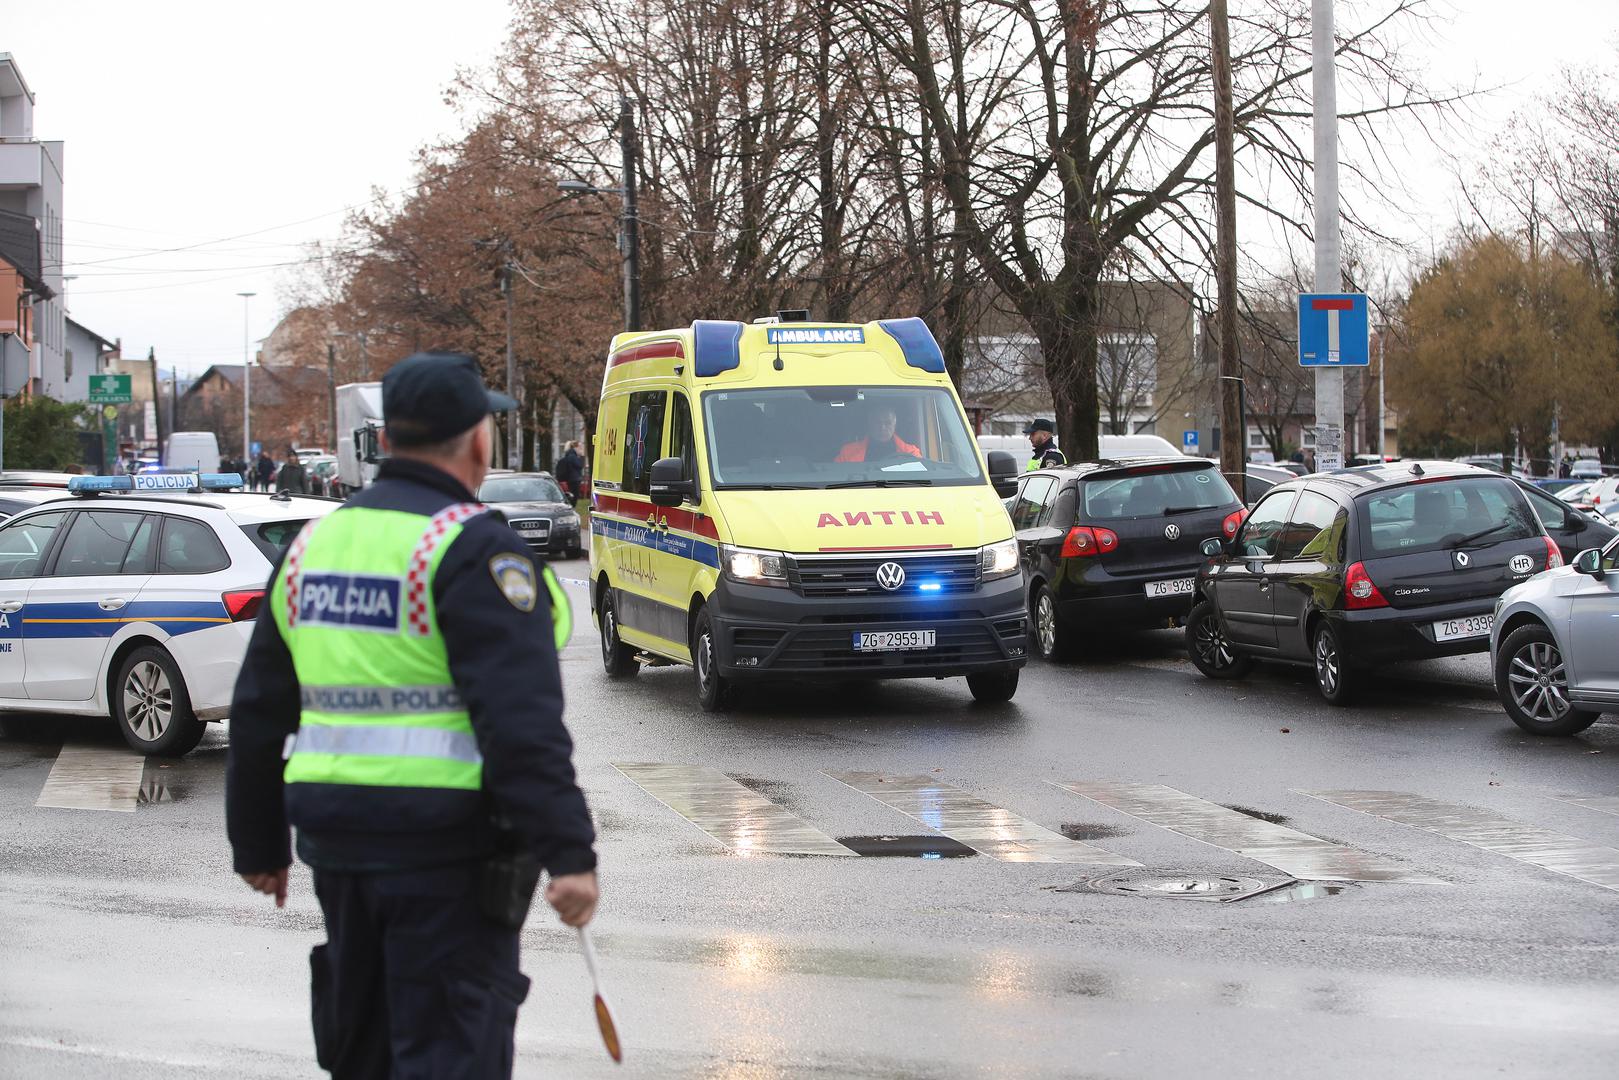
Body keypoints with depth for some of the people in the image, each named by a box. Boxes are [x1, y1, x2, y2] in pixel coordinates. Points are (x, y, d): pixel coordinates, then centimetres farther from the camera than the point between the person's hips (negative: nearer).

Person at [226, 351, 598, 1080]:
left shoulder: (313, 545, 12)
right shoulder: (474, 550, -12)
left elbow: (259, 712, 17)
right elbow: (523, 722, -20)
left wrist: (258, 844, 25)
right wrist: (568, 853, -20)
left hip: (338, 840, 7)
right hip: (447, 850, -7)